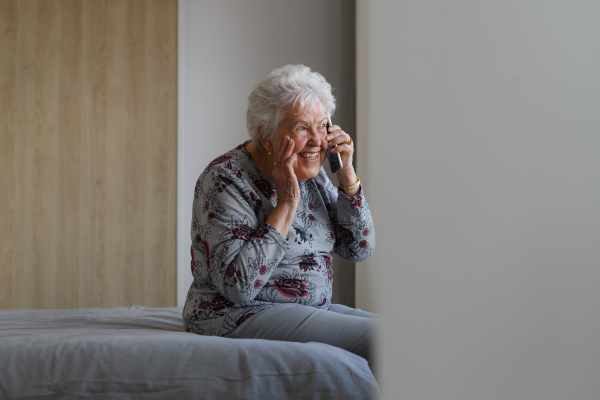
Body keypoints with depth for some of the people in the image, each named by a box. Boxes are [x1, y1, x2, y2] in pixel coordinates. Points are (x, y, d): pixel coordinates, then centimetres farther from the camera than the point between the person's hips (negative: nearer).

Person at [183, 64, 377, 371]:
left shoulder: (310, 173, 7)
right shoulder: (226, 179, -16)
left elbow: (359, 249, 8)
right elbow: (238, 285, -25)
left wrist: (346, 175, -4)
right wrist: (287, 203, -23)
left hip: (312, 309, 8)